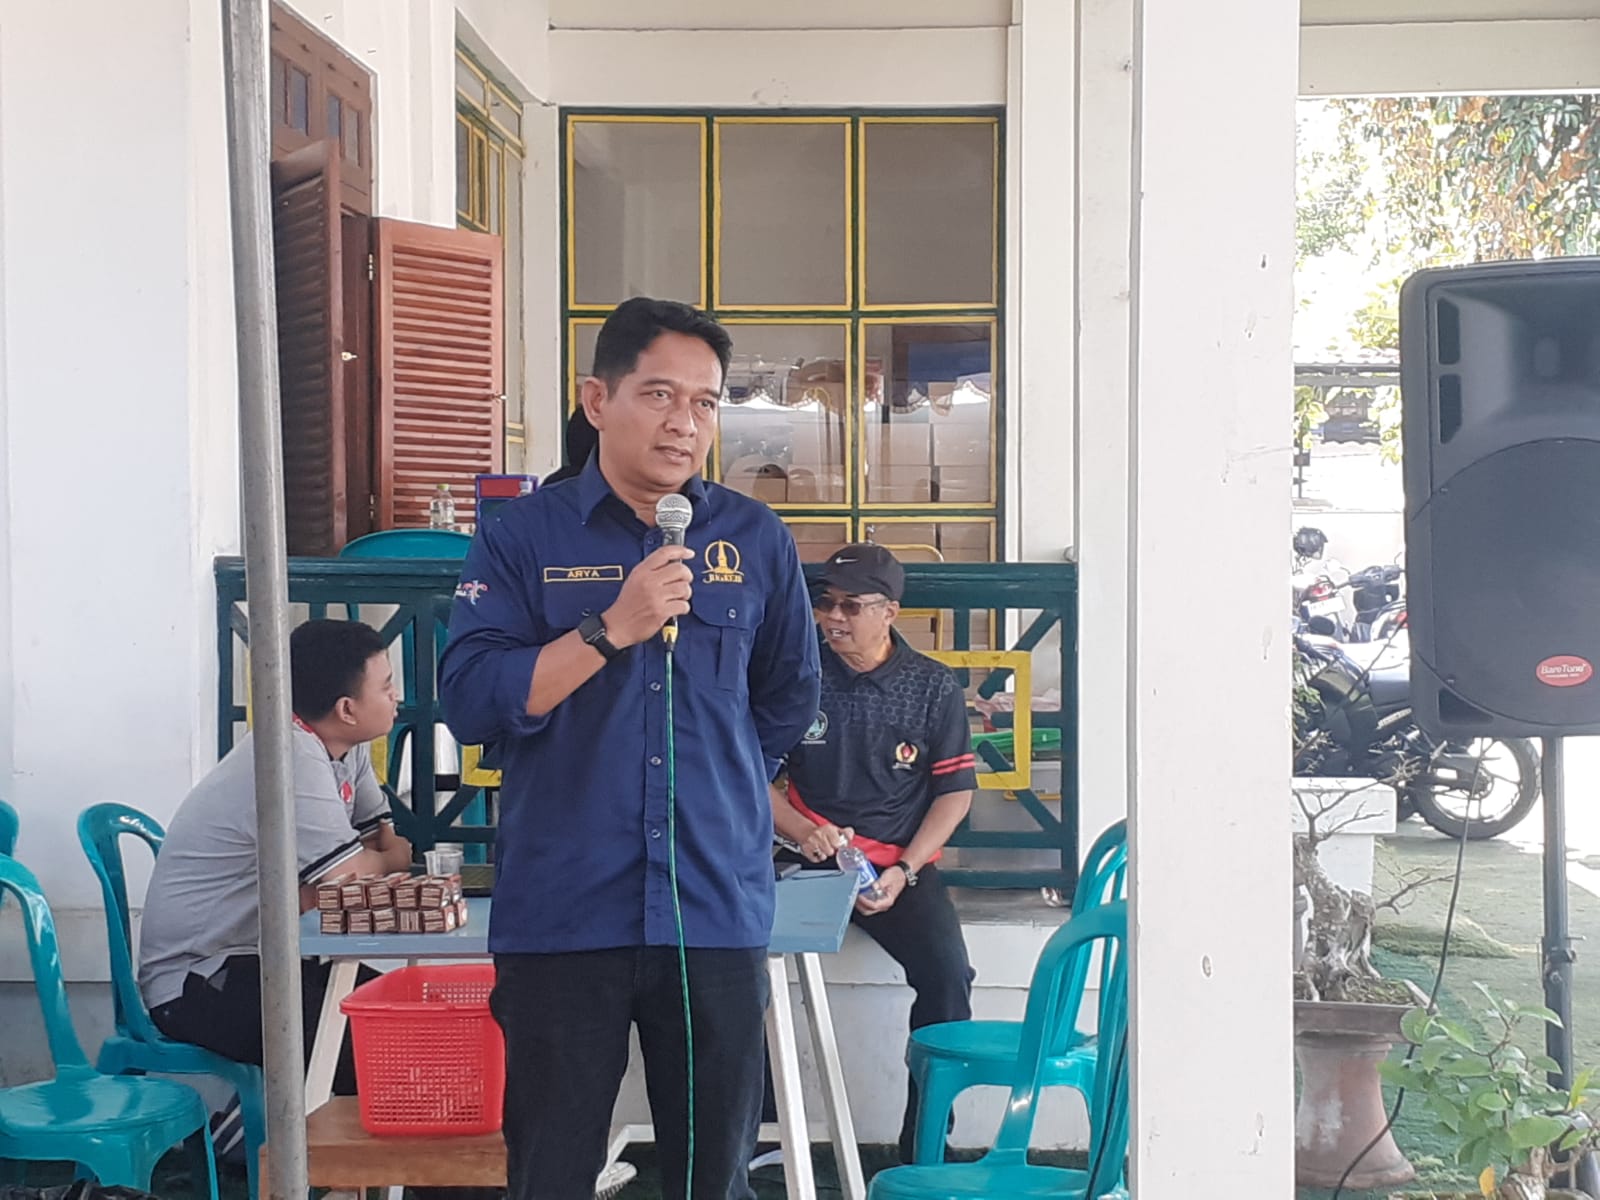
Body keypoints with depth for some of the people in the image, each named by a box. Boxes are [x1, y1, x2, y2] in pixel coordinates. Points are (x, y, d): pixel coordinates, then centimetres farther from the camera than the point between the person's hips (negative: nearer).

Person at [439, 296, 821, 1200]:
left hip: (718, 912, 2)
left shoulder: (757, 540, 6)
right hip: (562, 914, -1)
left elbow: (788, 698, 20)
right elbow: (471, 701, -11)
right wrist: (612, 628, -18)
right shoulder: (524, 537, 0)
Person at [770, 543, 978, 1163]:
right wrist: (802, 830, -12)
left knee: (947, 974, -24)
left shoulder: (934, 686, 3)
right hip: (809, 857, 0)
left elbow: (956, 789, 4)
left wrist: (905, 870, -9)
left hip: (900, 863, 0)